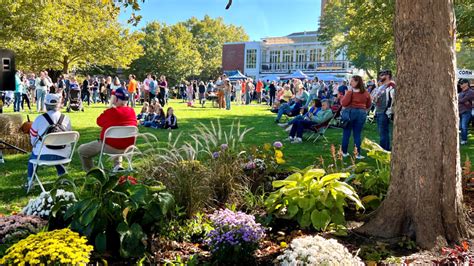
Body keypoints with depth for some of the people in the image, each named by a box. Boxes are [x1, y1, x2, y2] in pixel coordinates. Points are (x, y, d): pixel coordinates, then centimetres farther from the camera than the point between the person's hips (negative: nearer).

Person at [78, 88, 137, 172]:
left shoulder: (110, 112, -19)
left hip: (111, 147, -5)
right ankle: (118, 165, 23)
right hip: (128, 147, 5)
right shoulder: (132, 111, -4)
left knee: (81, 150, 13)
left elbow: (99, 122, 0)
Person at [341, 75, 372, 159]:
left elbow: (344, 103, -14)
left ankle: (344, 152, 14)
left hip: (350, 112, -4)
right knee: (358, 134, 8)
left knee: (346, 133, 8)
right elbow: (368, 105, 11)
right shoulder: (366, 93, 3)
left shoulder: (351, 92, -13)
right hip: (362, 113, 4)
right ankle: (358, 154, 8)